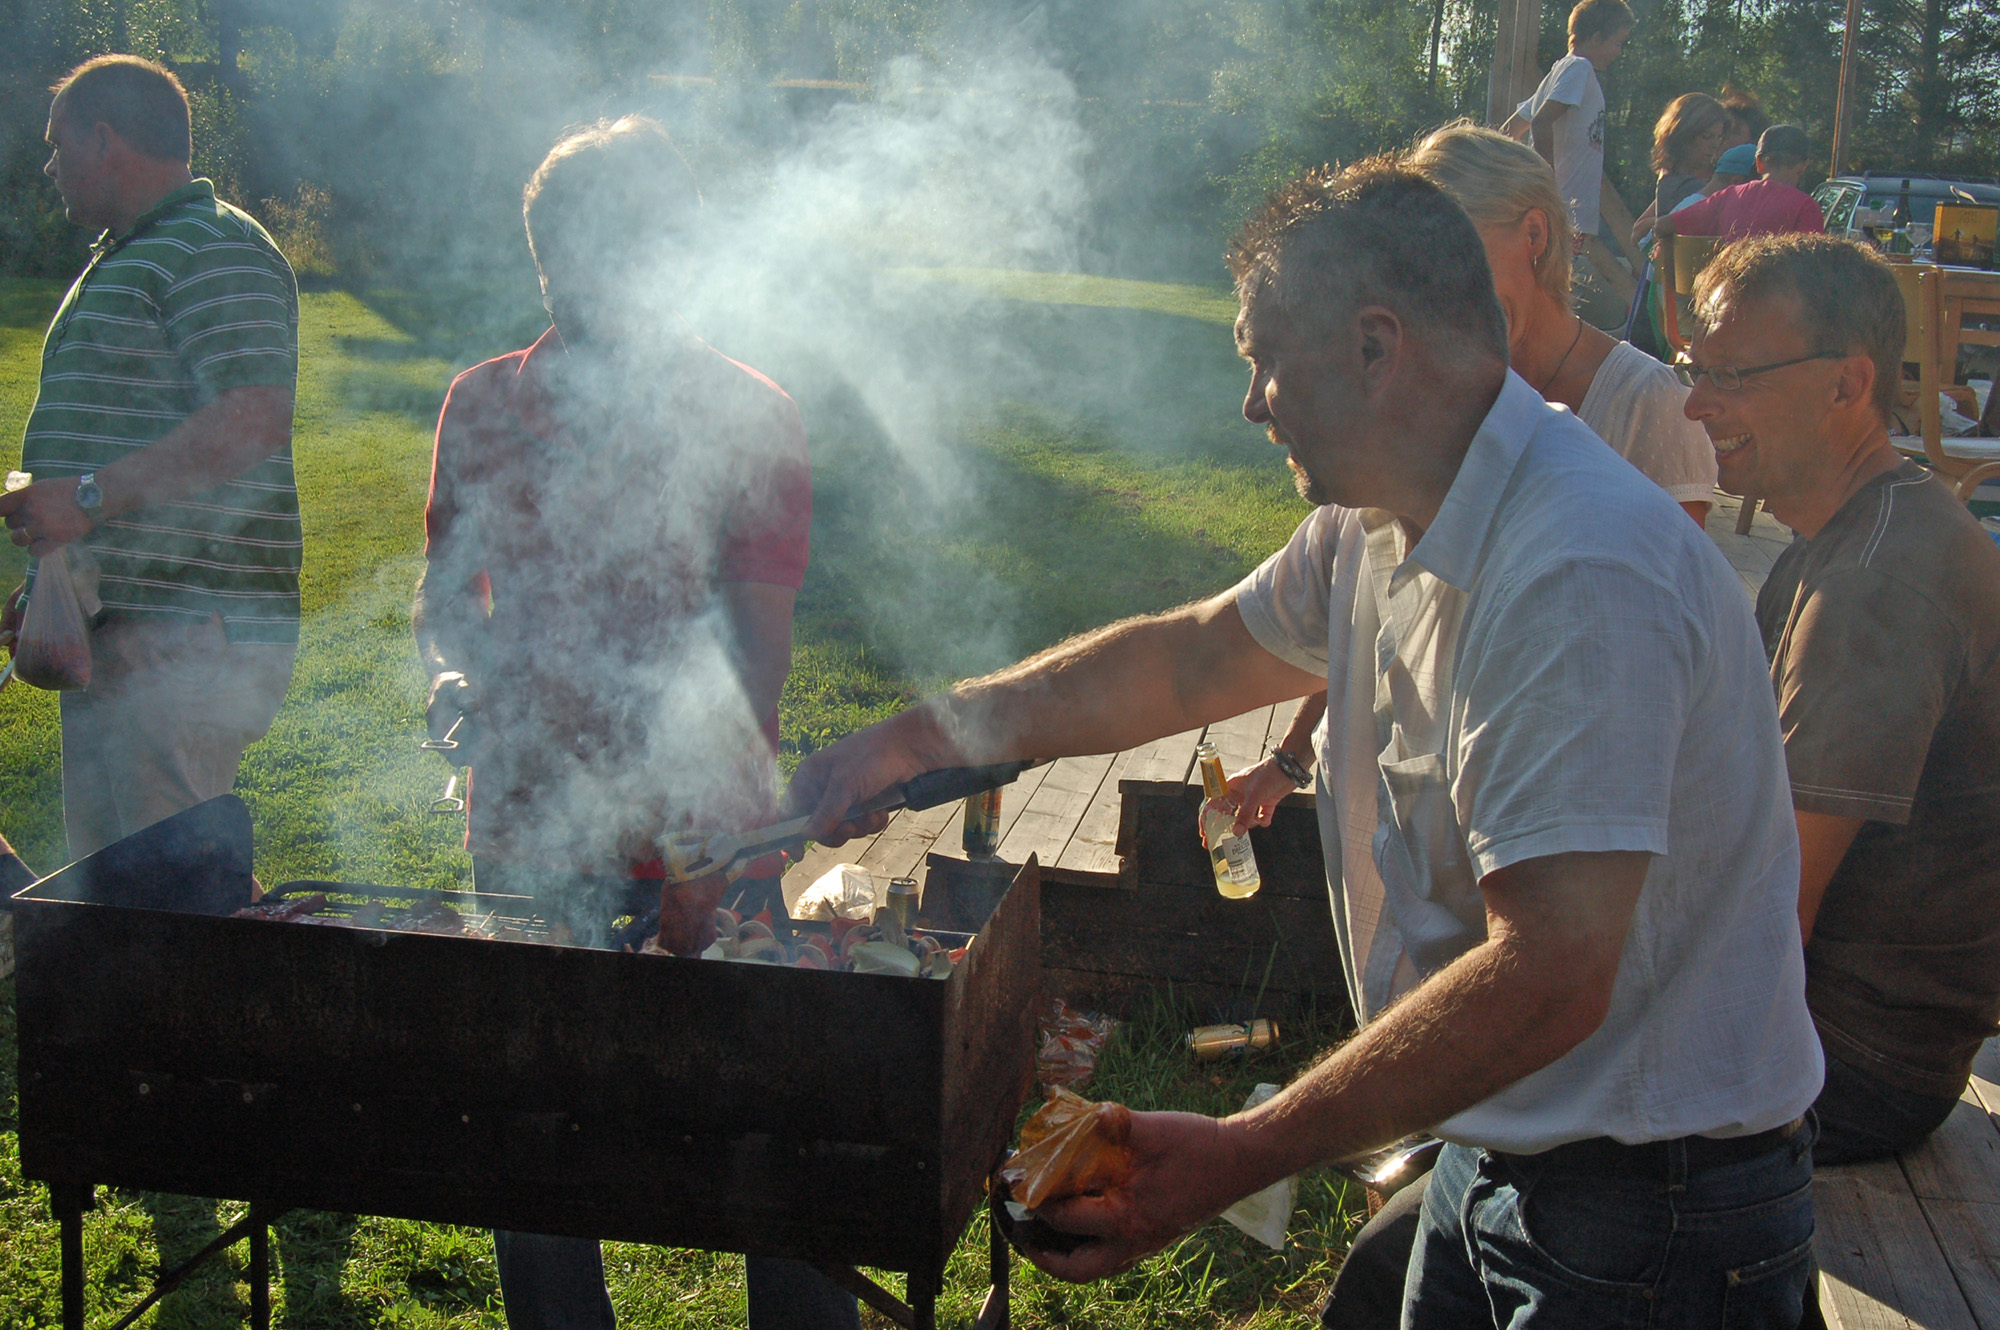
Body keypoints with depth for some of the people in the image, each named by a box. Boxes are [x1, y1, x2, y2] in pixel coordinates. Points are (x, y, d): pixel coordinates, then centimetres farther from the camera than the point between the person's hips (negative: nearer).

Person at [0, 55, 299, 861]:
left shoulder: (214, 252, -9)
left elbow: (254, 422, -24)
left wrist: (87, 498, -24)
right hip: (111, 633, 11)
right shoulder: (125, 259, 24)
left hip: (185, 638, -11)